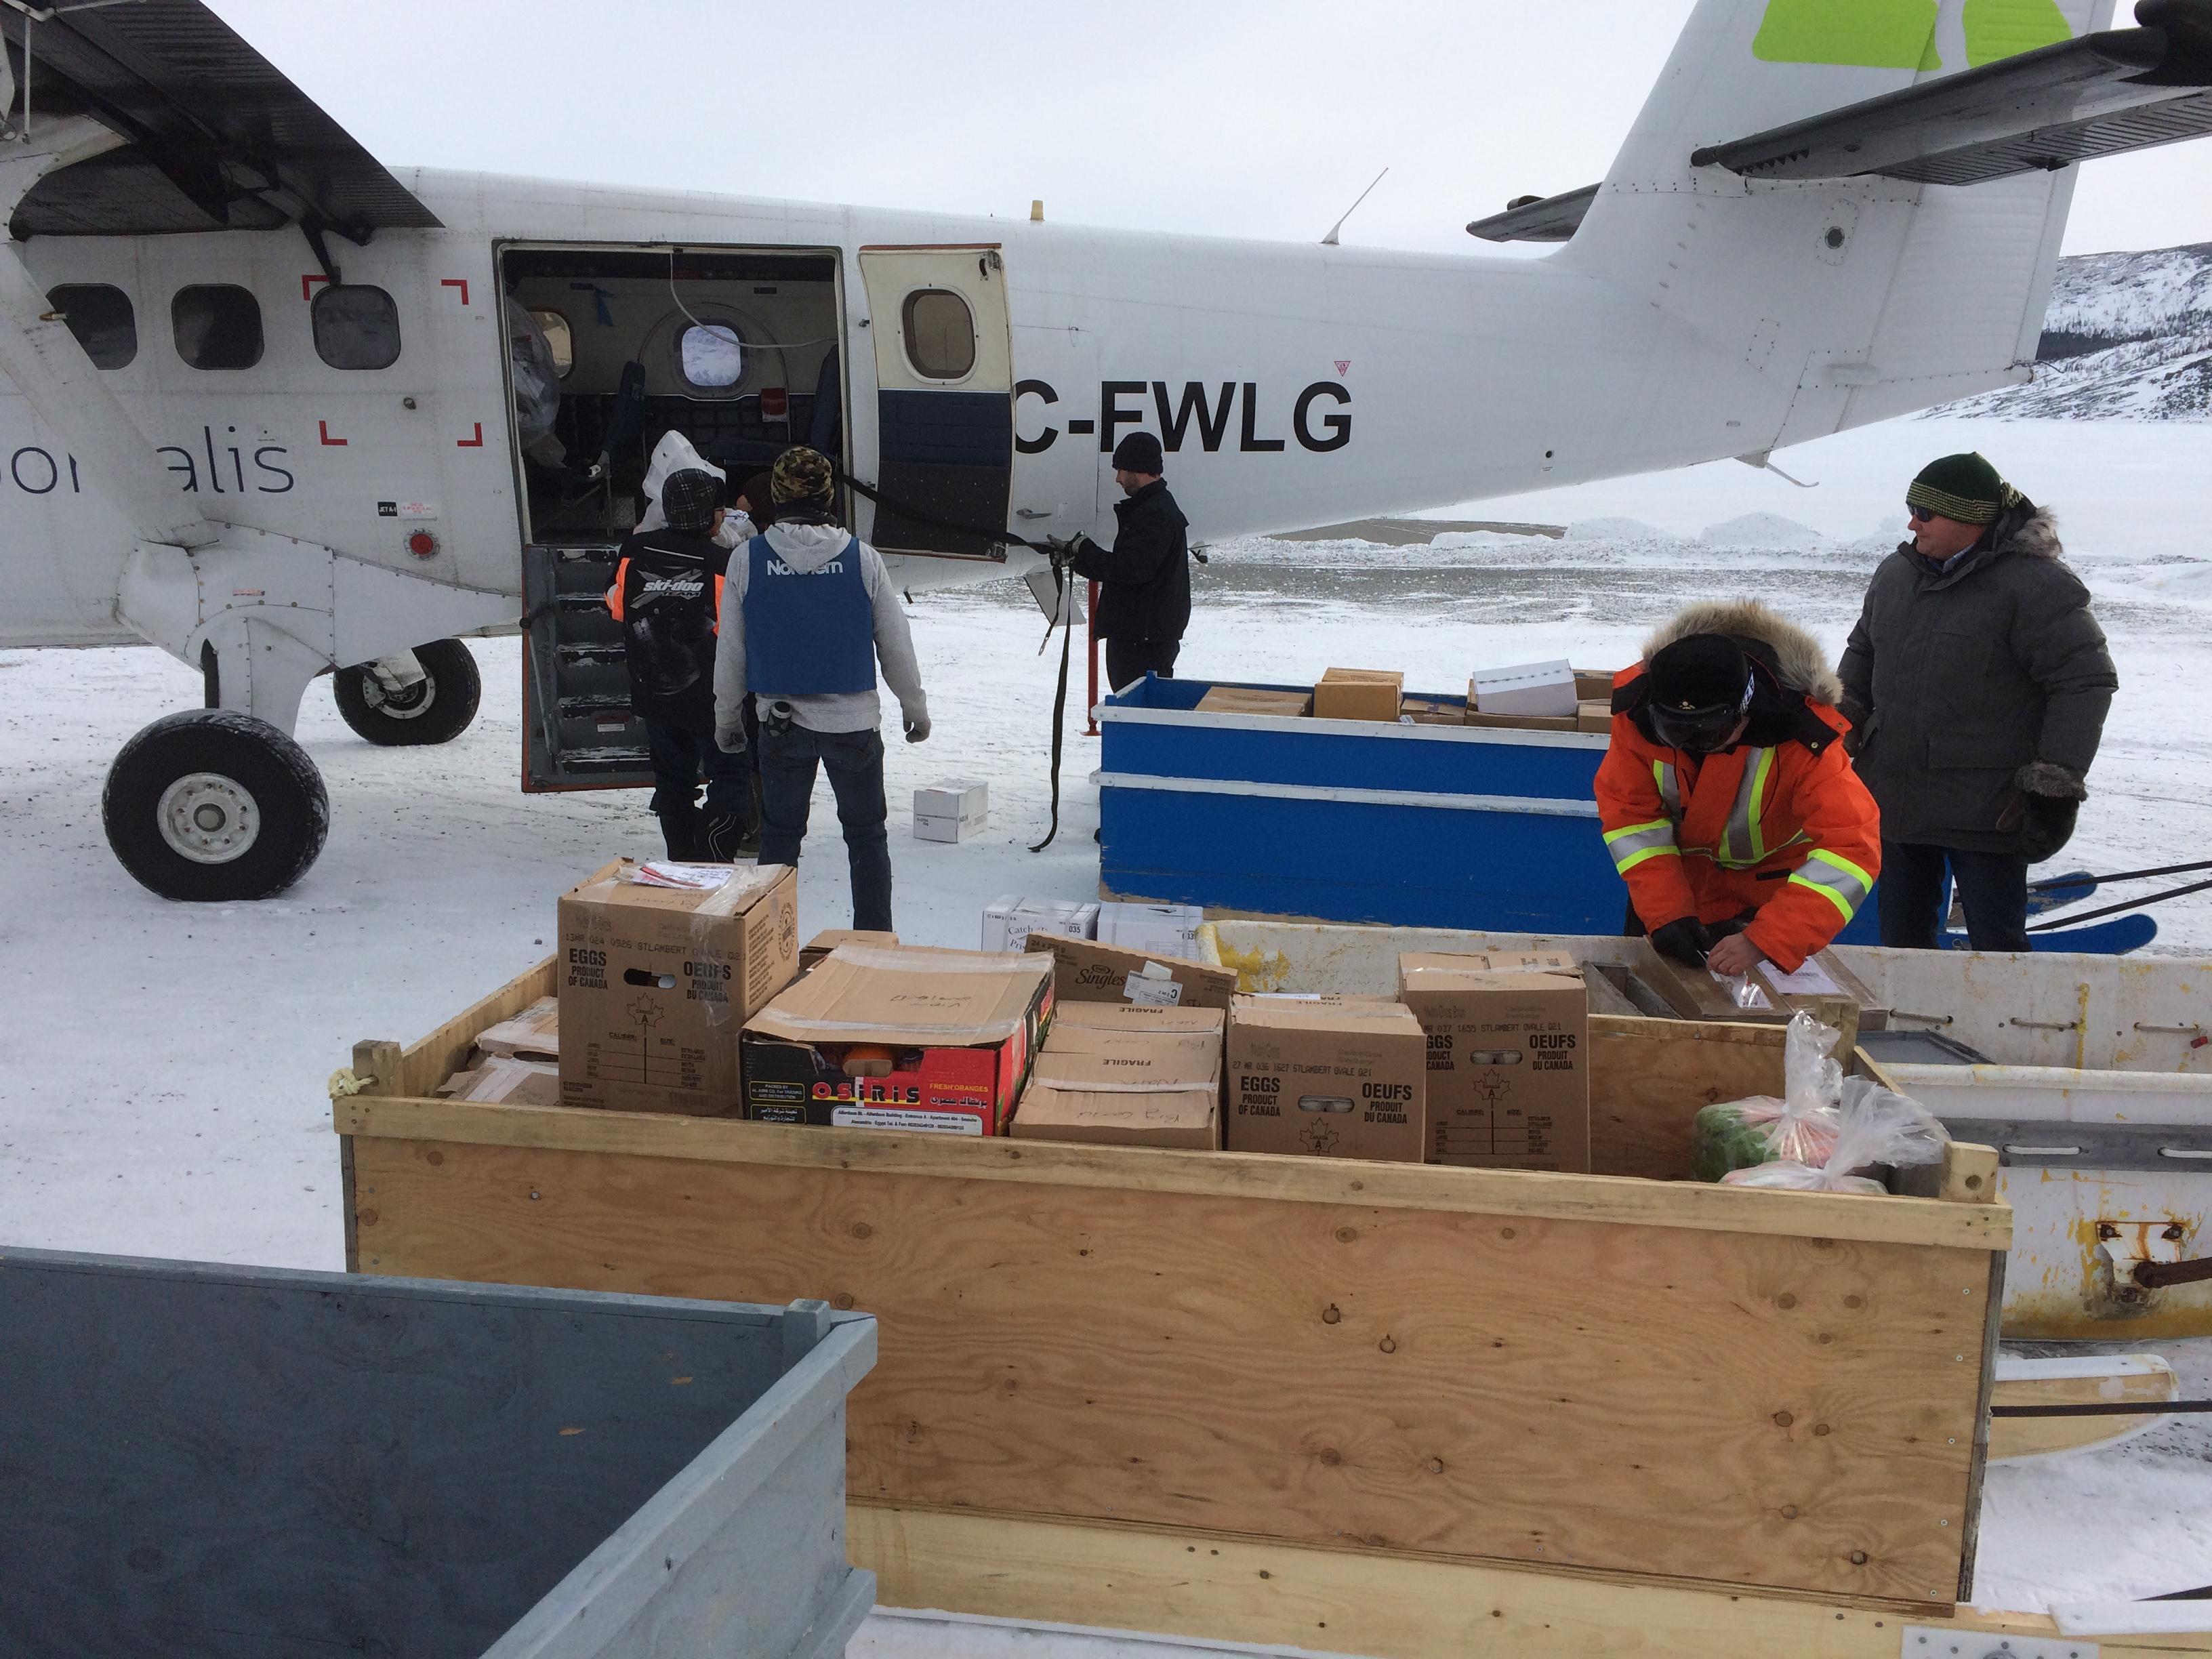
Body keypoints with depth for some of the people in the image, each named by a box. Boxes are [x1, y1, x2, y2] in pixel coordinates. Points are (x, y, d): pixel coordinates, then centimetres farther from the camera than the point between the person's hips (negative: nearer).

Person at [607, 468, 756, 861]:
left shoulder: (635, 552, -6)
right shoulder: (725, 564, -19)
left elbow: (617, 606, 9)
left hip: (654, 695, 5)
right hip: (713, 700, -5)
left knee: (673, 783, 18)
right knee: (730, 781, 6)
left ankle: (682, 866, 26)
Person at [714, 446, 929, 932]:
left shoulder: (747, 559, -6)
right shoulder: (861, 557, -7)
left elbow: (730, 650, 1)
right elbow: (896, 642, 1)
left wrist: (727, 718, 15)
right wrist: (915, 707, 15)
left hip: (780, 723, 1)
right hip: (853, 722, -1)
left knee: (779, 835, 13)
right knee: (866, 835, 12)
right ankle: (875, 940, 16)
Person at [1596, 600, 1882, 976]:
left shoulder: (1802, 737, -37)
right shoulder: (1637, 712, -30)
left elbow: (1852, 847, -42)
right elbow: (1631, 818, -21)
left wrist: (1762, 942, -51)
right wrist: (1665, 913, -35)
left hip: (1774, 885, -2)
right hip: (1682, 878, 2)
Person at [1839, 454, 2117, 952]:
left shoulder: (2035, 584, -14)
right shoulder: (1896, 574, 7)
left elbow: (2086, 681, -14)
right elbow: (1862, 651, 23)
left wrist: (2057, 785, -17)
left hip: (1989, 813, -6)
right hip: (1894, 799, 7)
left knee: (1996, 945, 1)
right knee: (1902, 933, 18)